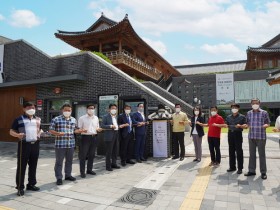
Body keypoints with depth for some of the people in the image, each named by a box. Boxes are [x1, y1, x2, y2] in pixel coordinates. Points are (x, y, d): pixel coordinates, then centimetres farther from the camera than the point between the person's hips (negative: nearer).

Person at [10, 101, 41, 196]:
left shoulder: (38, 119, 12)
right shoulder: (19, 119, -2)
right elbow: (11, 131, -2)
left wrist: (39, 134, 7)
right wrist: (17, 135, -22)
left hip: (35, 144, 4)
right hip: (24, 145, -4)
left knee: (33, 166, 11)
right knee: (21, 166, 0)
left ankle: (31, 184, 24)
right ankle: (20, 187, 10)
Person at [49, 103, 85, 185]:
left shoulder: (73, 120, 10)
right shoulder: (56, 119, -4)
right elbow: (51, 130, -4)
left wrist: (80, 131, -1)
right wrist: (58, 133, -21)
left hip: (71, 144, 5)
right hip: (60, 144, -4)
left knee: (69, 160, 15)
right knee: (59, 162, 3)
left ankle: (68, 175, 30)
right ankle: (59, 178, 14)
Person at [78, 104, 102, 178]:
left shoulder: (96, 118, 12)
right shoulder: (82, 118, -3)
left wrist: (98, 129, -3)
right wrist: (83, 130, -24)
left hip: (94, 137, 5)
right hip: (85, 137, -5)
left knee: (92, 155, 12)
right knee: (83, 155, 0)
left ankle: (89, 169, 26)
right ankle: (82, 171, 11)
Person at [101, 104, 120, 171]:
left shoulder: (116, 117, 15)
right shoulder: (106, 117, -6)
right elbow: (102, 125, -12)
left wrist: (119, 126, 7)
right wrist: (110, 126, -20)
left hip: (116, 135, 7)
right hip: (109, 136, -7)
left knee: (115, 151, 13)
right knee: (109, 152, -2)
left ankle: (114, 163, 26)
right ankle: (108, 166, 8)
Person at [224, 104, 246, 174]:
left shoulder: (242, 117, 1)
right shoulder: (228, 117, 14)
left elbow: (245, 125, -3)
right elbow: (226, 124, 19)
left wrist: (240, 126, -23)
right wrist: (226, 125, -4)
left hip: (238, 134, -4)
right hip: (230, 134, 5)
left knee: (239, 151, -3)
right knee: (231, 151, 9)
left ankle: (240, 168, 5)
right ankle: (232, 167, 18)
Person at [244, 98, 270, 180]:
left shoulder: (264, 113, -1)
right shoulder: (249, 113, 8)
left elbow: (268, 123, 1)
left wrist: (265, 125, -20)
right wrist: (247, 126, -6)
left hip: (261, 137, -3)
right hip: (251, 137, 3)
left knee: (262, 154, 4)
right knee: (251, 154, 11)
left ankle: (263, 172, 15)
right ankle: (251, 170, 21)